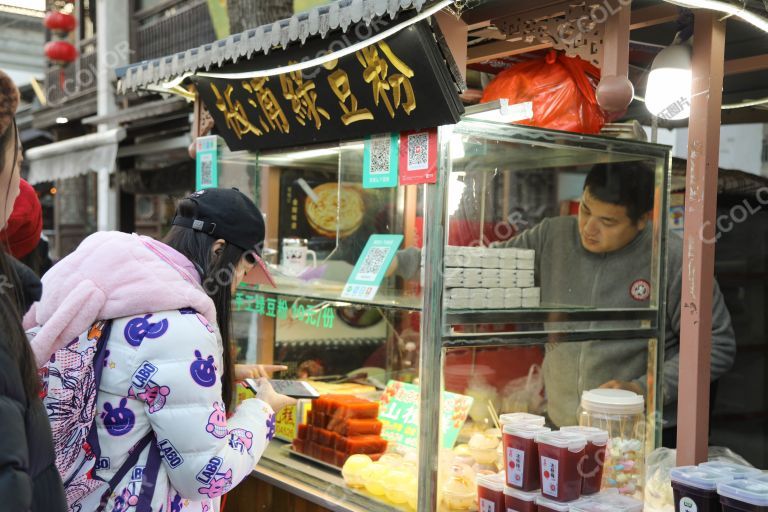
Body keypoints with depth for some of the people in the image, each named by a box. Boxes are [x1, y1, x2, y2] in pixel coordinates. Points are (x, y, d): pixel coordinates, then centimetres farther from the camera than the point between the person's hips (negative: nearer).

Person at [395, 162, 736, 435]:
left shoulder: (672, 258, -11)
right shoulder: (552, 238, 0)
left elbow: (718, 344, -5)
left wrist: (644, 389, -14)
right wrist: (401, 262, -4)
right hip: (559, 428, 3)